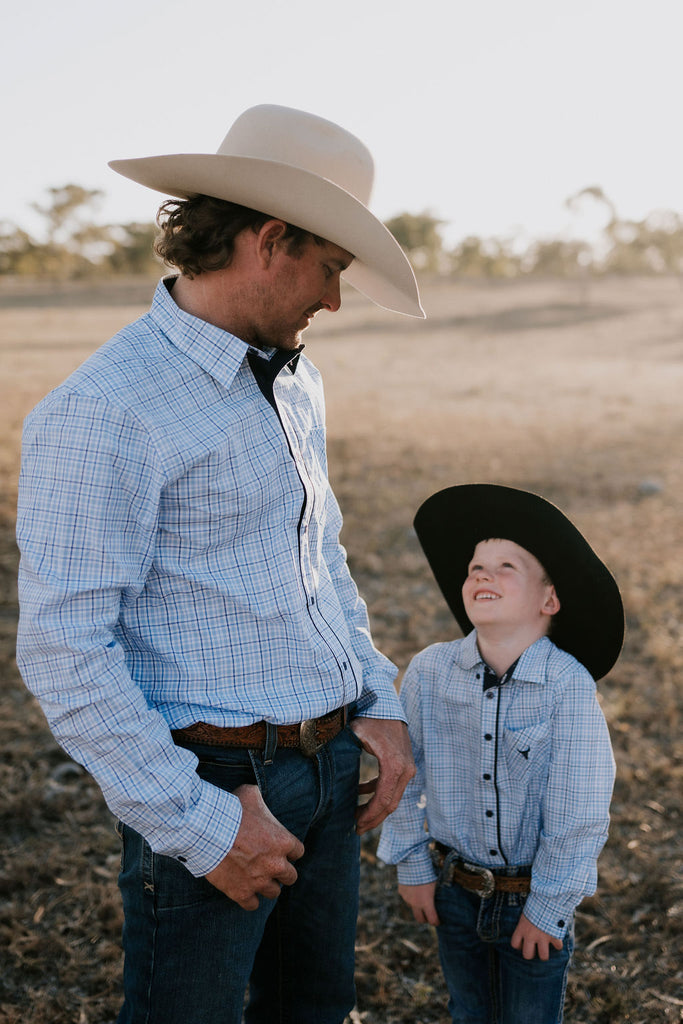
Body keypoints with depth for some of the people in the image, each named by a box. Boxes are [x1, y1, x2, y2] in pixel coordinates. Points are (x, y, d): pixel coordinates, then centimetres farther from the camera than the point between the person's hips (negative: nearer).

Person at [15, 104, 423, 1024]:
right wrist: (201, 826, -19)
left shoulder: (294, 380, 9)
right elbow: (63, 654, -21)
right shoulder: (103, 412, -19)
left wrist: (379, 702, 10)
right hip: (214, 783, -8)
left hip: (330, 769, 8)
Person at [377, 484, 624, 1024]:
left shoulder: (568, 685, -22)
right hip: (455, 892, 3)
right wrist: (413, 867, 3)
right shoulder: (429, 671, -12)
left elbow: (578, 811, -16)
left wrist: (548, 906, -11)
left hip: (534, 900, -2)